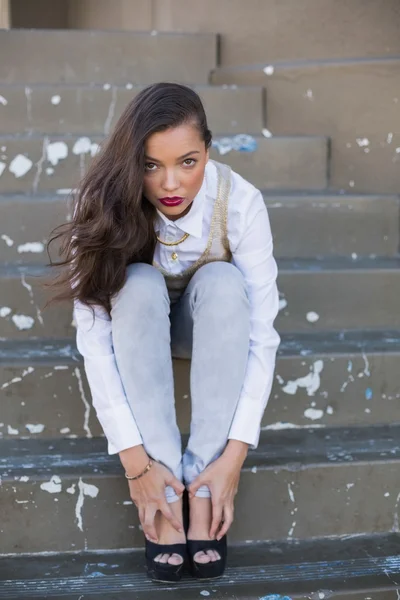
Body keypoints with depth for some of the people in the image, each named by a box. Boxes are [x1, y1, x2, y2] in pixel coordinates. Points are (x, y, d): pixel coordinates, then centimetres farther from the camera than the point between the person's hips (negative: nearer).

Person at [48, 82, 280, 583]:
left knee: (222, 280, -33)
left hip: (212, 328, 0)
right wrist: (135, 459, -35)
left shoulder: (240, 202, -29)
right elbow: (93, 337, -30)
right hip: (137, 322, 0)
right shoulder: (106, 206, -29)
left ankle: (202, 487, -31)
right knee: (139, 284, -34)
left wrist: (235, 453, -36)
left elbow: (262, 335, -29)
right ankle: (166, 493, -31)